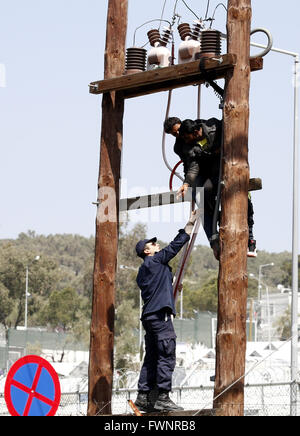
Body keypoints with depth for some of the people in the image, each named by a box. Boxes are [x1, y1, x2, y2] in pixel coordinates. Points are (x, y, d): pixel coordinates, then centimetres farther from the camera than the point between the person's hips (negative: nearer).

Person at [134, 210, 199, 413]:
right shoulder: (155, 261, -2)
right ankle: (163, 398, -14)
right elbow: (175, 245, -2)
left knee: (151, 357, 10)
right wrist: (190, 224, 4)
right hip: (160, 315, -9)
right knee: (166, 356, -10)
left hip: (149, 316, 9)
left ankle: (143, 397, 9)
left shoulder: (143, 271, 21)